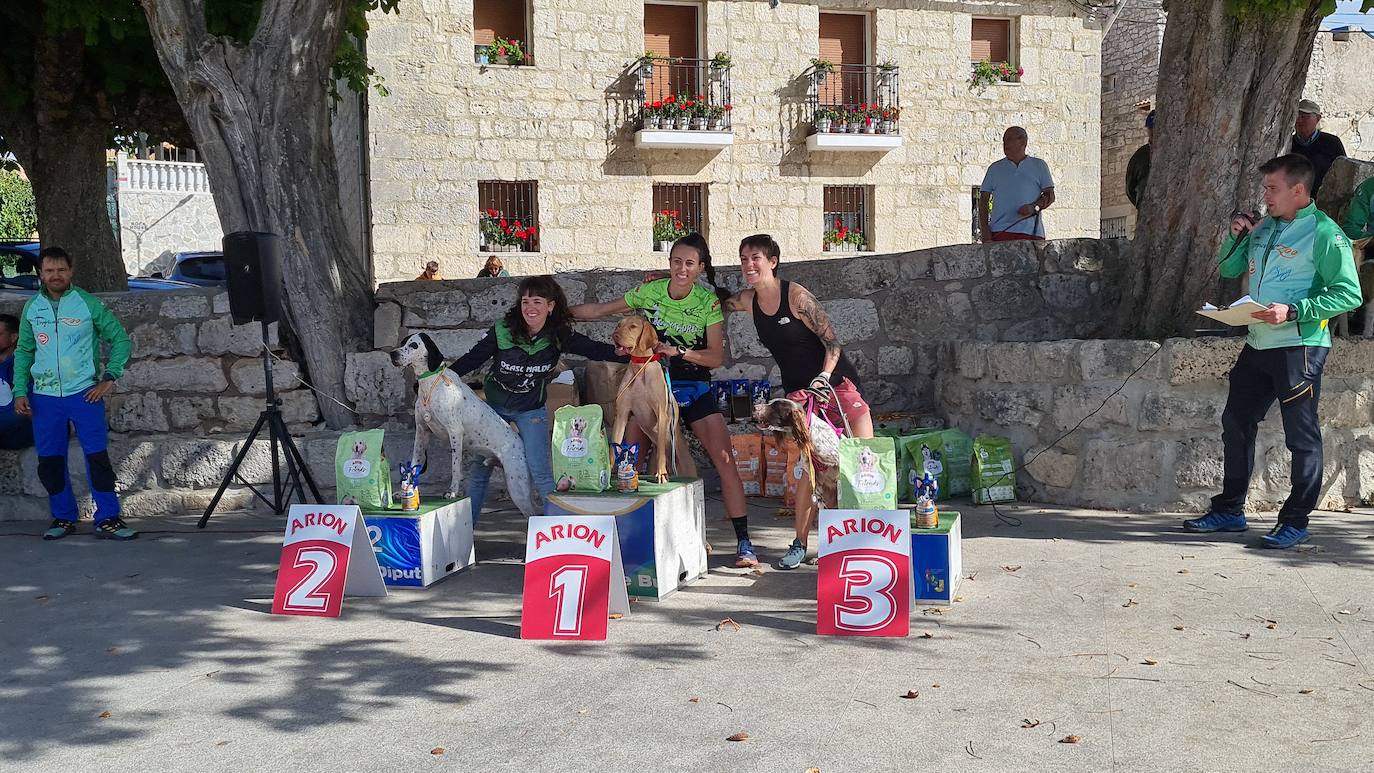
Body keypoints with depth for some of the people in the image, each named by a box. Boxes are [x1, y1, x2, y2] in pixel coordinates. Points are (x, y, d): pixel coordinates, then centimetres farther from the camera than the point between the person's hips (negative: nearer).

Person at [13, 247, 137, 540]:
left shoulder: (88, 303, -1)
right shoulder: (31, 308, 8)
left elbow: (120, 339, 2)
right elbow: (24, 351, 14)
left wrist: (109, 377, -7)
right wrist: (20, 391, 4)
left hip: (84, 394, -3)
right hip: (44, 397, 3)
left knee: (97, 456, -7)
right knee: (49, 462, 7)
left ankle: (108, 519, -1)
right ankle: (63, 518, 20)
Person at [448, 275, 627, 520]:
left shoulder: (559, 336, -15)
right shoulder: (503, 331, -19)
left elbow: (594, 349, -10)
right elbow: (473, 358, -10)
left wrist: (622, 353, -25)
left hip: (531, 410, -1)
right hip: (494, 406, 1)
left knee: (540, 471, -12)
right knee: (479, 470, 8)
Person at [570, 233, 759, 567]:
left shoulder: (709, 301, -8)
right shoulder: (650, 292, -5)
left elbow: (717, 357, -8)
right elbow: (598, 310, 5)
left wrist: (678, 351, -22)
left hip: (695, 389, -1)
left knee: (725, 460, -12)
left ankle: (743, 542, -6)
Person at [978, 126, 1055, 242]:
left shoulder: (1039, 166, 16)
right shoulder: (995, 168, 18)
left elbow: (1050, 196, 11)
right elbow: (983, 200, 14)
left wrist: (1034, 207, -11)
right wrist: (985, 231, 0)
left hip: (1031, 232, 0)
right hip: (1000, 232, 0)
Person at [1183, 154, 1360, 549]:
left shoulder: (1323, 232, -11)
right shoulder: (1264, 228, 12)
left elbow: (1348, 293, -15)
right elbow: (1229, 269, 21)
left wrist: (1292, 312, -22)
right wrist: (1236, 237, 4)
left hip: (1299, 346, -8)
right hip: (1258, 343, 8)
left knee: (1301, 435, 0)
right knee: (1236, 423, 13)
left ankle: (1295, 521, 8)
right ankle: (1229, 510, 24)